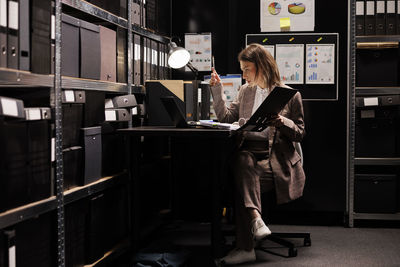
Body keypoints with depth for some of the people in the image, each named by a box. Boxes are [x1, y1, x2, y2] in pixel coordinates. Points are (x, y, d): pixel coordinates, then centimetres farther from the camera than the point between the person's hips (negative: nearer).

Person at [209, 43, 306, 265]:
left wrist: (282, 122, -14)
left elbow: (299, 134, 7)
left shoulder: (289, 95, 5)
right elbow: (226, 118, 18)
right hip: (248, 152, 4)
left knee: (241, 179, -32)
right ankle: (255, 219, -44)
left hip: (275, 157, -4)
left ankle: (245, 248, -31)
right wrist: (217, 89, 10)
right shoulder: (246, 90, 20)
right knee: (243, 160, -35)